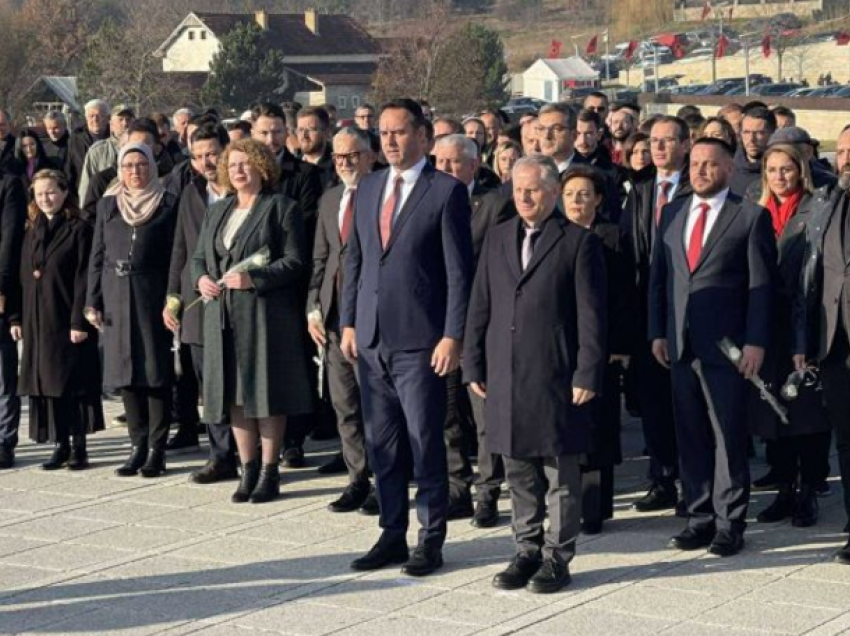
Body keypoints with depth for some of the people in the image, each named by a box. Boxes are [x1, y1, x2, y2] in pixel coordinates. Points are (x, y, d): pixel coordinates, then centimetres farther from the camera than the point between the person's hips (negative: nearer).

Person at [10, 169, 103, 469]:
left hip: (66, 322, -6)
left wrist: (80, 322, -16)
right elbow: (23, 277, 14)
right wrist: (16, 318, 8)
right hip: (37, 322, 6)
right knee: (45, 383, 7)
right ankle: (61, 445, 14)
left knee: (74, 385, -1)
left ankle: (79, 447, 6)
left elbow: (84, 280, -11)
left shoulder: (79, 230, -6)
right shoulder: (32, 232, 12)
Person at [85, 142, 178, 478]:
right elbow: (97, 256, 13)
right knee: (124, 370, 4)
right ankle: (139, 444, 11)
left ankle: (157, 448, 2)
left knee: (156, 370, -3)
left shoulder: (167, 204, 1)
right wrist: (93, 301, 5)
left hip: (152, 294, -4)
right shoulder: (107, 205, 12)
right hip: (116, 296, 4)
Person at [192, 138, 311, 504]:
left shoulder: (281, 208, -2)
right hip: (223, 315, 6)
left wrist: (253, 279, -20)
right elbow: (198, 257, 20)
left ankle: (269, 472, 4)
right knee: (234, 392, 6)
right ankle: (248, 470, 13)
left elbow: (295, 261, -10)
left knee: (266, 391, -3)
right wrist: (201, 278, -3)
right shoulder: (217, 212, 19)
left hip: (266, 316, -6)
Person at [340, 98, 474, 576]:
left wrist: (453, 336, -13)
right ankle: (393, 534, 20)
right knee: (382, 444, 11)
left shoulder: (447, 191, -6)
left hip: (419, 340, -6)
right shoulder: (368, 189, 12)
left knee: (425, 443, 0)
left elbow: (459, 271, -9)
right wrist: (349, 322, 11)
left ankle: (431, 540, 10)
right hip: (371, 338, 6)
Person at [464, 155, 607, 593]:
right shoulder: (497, 239, 12)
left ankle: (557, 557, 11)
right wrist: (473, 365, 8)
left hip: (556, 377, -5)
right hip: (505, 376, 5)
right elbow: (480, 306, 13)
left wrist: (587, 374, -11)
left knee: (560, 472, 3)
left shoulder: (579, 242, -3)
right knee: (518, 471, 11)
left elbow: (591, 315, -6)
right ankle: (527, 551, 21)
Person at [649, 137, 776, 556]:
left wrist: (755, 342, -11)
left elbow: (761, 285, -5)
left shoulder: (751, 217, -2)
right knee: (690, 437, 9)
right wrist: (657, 333, 7)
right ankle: (700, 517, 17)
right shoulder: (672, 214, 12)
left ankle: (729, 524, 8)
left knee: (729, 438, 0)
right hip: (680, 344, 5)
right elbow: (658, 277, 14)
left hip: (726, 345, -5)